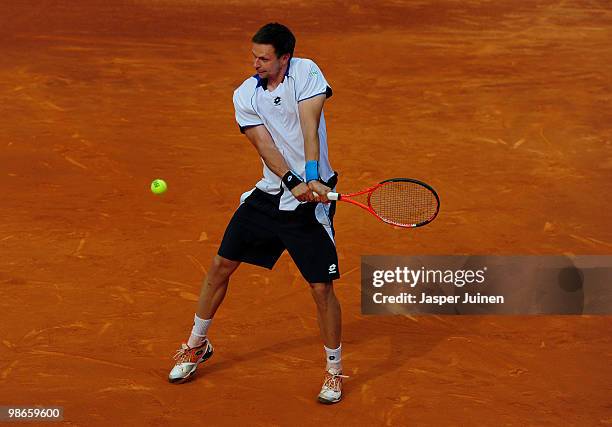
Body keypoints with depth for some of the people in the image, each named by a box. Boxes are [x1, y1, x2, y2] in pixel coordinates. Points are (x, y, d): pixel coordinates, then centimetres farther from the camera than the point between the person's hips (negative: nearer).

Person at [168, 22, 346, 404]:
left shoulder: (305, 72, -12)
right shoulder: (245, 95, -2)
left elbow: (310, 127, -22)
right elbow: (266, 146, -13)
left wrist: (312, 178, -35)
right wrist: (293, 183, -30)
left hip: (312, 197, -4)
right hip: (269, 194, 5)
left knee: (322, 287, -6)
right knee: (222, 265, 9)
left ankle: (334, 372, 13)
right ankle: (197, 345, 31)